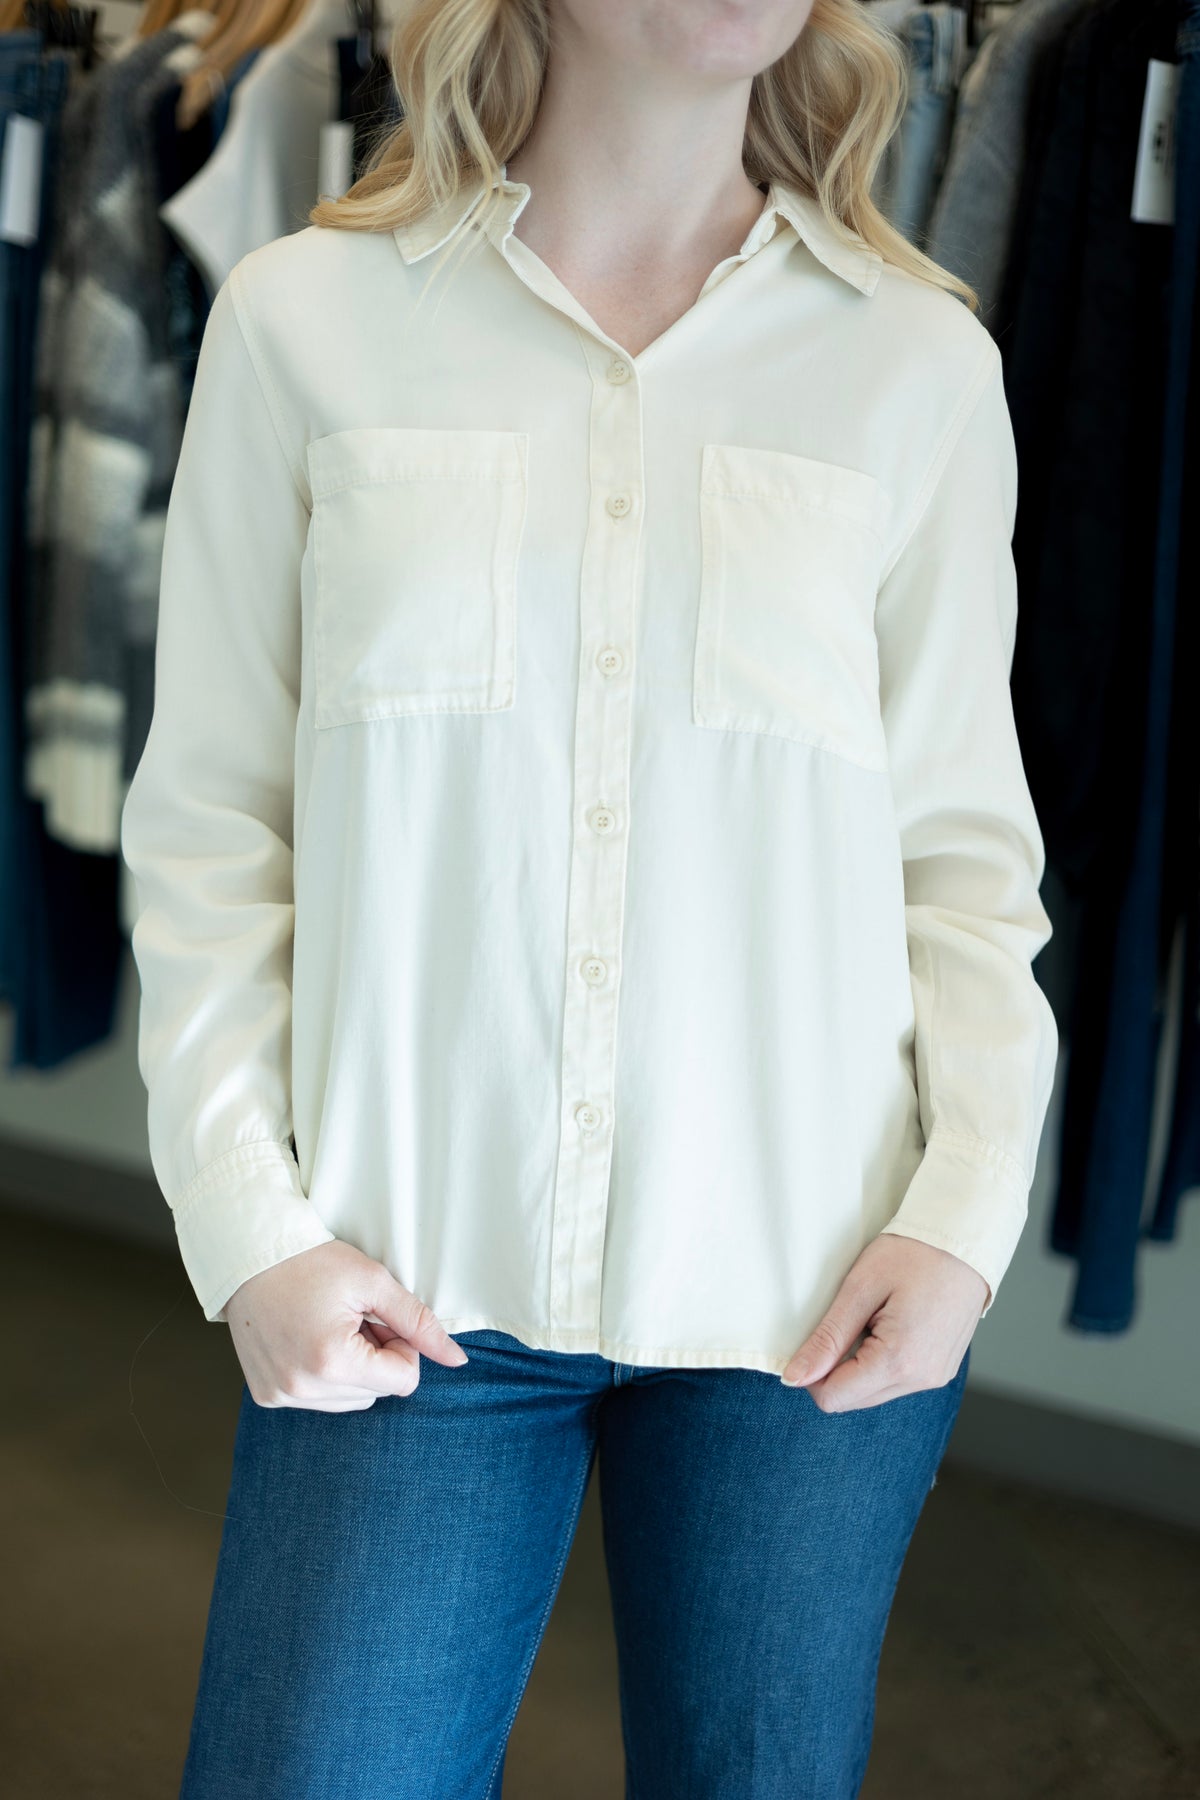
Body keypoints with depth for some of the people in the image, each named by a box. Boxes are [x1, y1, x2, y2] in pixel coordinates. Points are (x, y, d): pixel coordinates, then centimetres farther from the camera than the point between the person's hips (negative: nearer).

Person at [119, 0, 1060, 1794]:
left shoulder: (921, 364, 2)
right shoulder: (307, 319, 0)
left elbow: (966, 840, 5)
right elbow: (210, 817, 2)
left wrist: (968, 1211, -6)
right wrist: (248, 1220, -5)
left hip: (808, 1297, 1)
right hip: (414, 1282, -1)